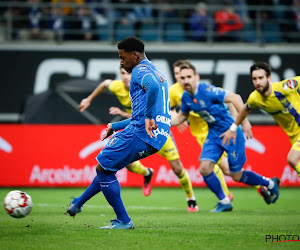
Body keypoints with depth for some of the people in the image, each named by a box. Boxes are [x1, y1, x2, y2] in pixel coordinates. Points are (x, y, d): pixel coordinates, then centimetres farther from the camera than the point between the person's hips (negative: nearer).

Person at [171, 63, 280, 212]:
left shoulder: (206, 90, -24)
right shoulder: (186, 97, -1)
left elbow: (235, 98, -24)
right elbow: (180, 117, 16)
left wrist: (244, 122, -23)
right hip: (213, 134, 7)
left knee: (236, 176, 1)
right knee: (204, 168, -10)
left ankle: (270, 183, 26)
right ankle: (224, 202, 7)